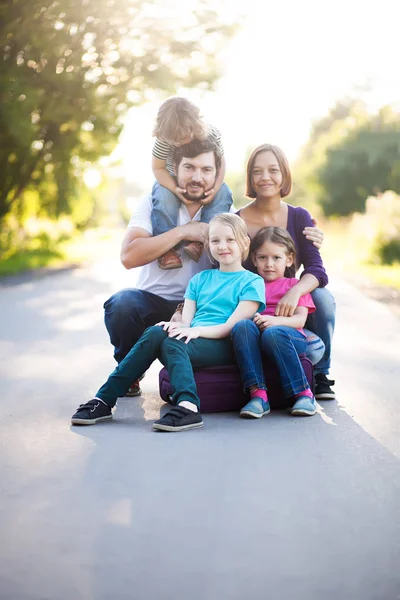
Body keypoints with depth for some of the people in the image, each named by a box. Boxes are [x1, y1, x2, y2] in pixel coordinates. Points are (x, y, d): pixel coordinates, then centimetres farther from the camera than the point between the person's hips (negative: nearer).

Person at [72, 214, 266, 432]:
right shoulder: (200, 279, 24)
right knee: (155, 333, -27)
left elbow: (233, 326, -5)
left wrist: (198, 330, -20)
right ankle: (103, 400, -31)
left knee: (172, 342, -33)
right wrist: (177, 325, -11)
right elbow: (186, 321, 14)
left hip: (223, 346, -5)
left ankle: (188, 406, -55)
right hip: (193, 339, 5)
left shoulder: (252, 282, 7)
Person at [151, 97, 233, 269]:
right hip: (172, 182, -1)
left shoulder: (212, 135, -23)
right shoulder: (163, 140, -26)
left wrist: (215, 188, -28)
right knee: (163, 196, -33)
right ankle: (166, 247, -27)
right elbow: (158, 168, -17)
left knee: (223, 194, -26)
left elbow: (220, 164, -12)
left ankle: (200, 241, -29)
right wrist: (175, 189, -33)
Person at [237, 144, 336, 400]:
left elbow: (316, 270, -14)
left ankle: (321, 373, -6)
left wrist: (295, 292, -35)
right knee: (313, 346, -29)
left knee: (323, 296, -29)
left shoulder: (299, 217, -2)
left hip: (293, 306, 3)